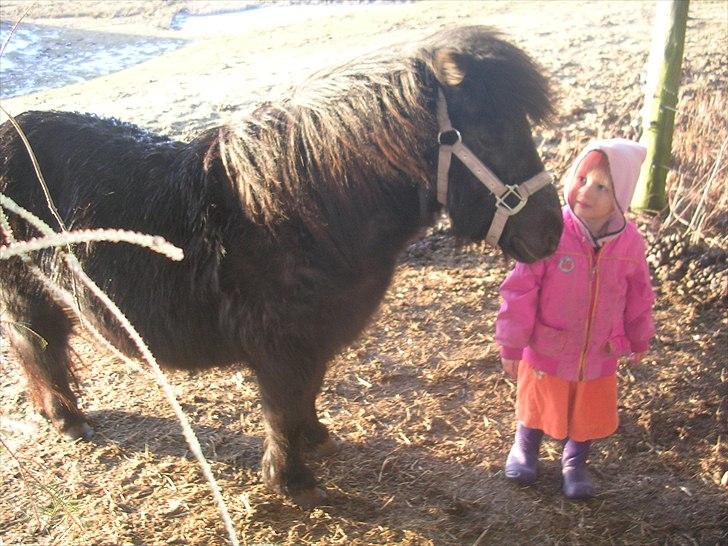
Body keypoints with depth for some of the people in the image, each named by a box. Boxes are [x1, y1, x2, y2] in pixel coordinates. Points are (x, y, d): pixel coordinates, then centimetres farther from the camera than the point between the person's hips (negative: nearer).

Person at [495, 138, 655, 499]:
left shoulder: (630, 242, -12)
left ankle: (575, 461, 47)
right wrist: (512, 345, -14)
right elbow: (520, 290, -18)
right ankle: (525, 446, 51)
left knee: (590, 415, 19)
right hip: (547, 351, -2)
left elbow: (638, 296, 4)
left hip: (600, 356, 3)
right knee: (538, 406, 21)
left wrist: (639, 339, 16)